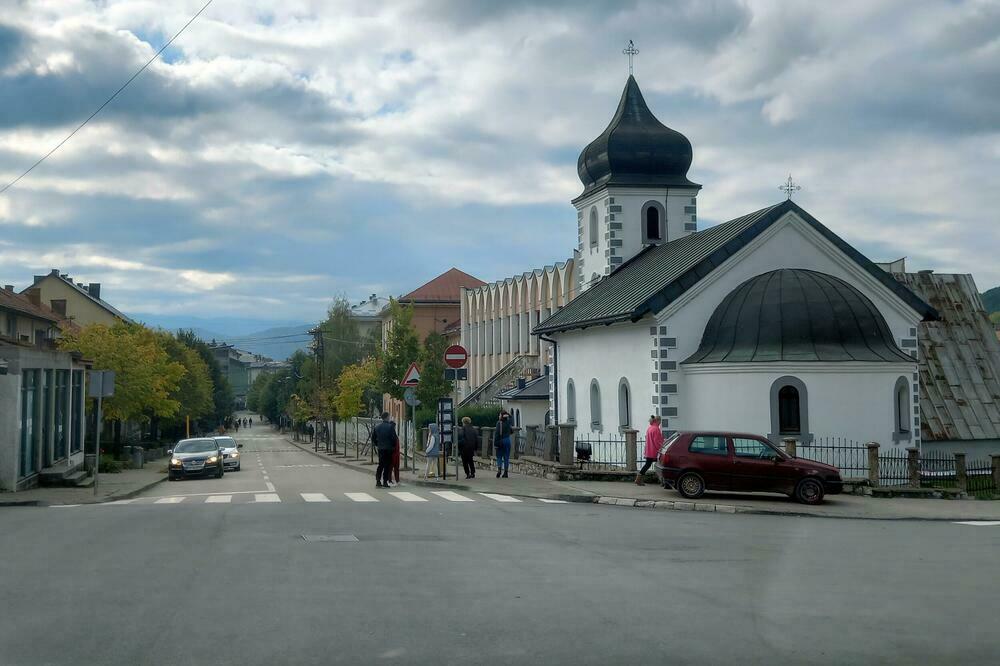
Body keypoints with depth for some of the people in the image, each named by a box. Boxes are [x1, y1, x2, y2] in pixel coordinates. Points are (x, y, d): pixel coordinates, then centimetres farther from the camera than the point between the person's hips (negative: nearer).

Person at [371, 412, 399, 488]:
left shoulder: (377, 427, 5)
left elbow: (373, 438, 8)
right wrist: (394, 445, 3)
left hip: (380, 448, 5)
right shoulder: (390, 427, -12)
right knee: (387, 465, 2)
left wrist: (375, 445, 19)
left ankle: (378, 481, 8)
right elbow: (394, 438, -13)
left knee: (380, 465, 13)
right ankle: (385, 482, 1)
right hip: (388, 448, -5)